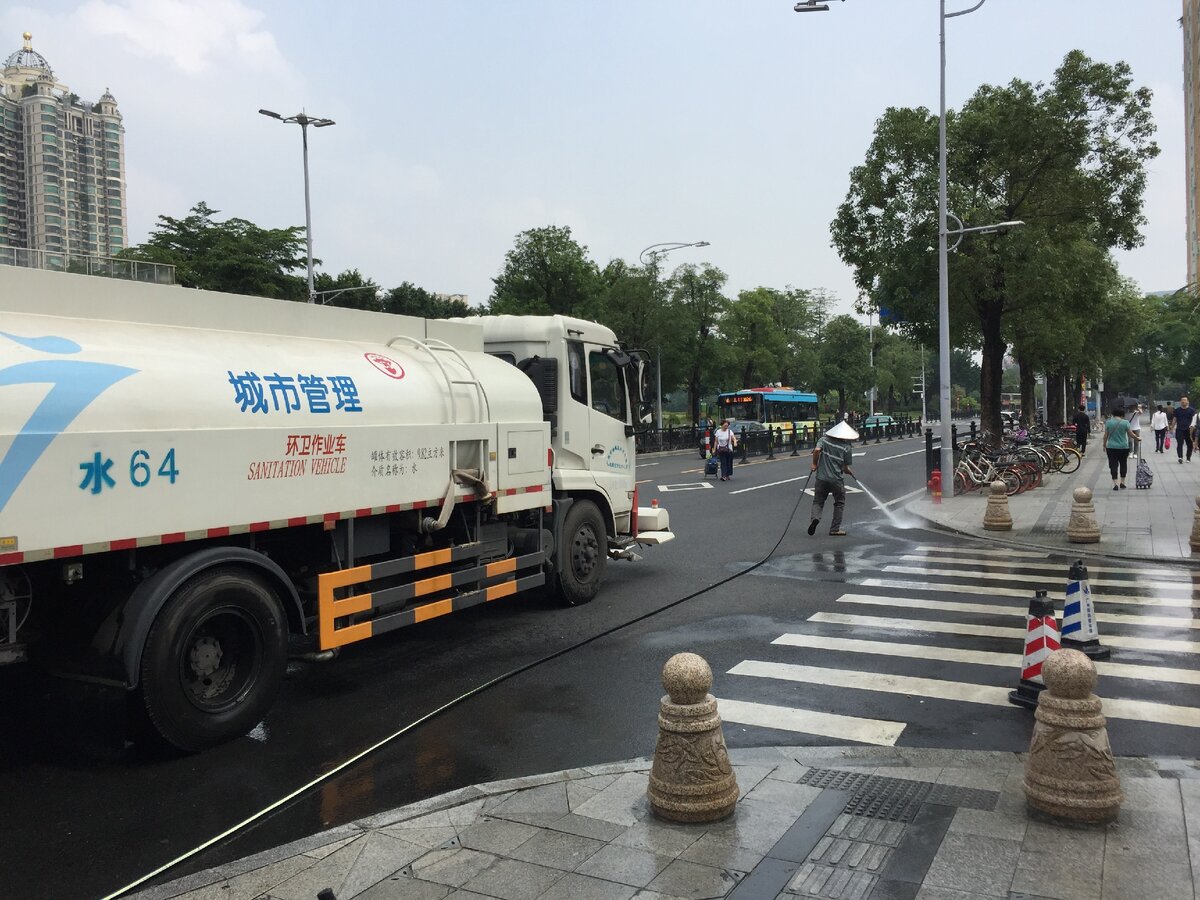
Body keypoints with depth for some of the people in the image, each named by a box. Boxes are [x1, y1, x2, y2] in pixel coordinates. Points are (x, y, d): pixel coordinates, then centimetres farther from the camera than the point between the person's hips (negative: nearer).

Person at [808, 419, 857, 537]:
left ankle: (815, 518, -17)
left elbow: (817, 450, -19)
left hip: (822, 478, 2)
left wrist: (815, 464, -4)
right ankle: (835, 529, 14)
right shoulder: (847, 448, -5)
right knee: (839, 503, 14)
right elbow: (845, 468, -1)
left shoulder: (824, 440, -1)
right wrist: (850, 472, 21)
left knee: (818, 501, 12)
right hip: (837, 480, -2)